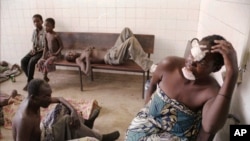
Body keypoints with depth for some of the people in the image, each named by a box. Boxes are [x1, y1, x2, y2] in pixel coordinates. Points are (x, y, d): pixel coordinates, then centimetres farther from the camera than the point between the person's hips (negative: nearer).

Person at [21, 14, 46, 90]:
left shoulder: (45, 32, -14)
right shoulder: (34, 31, 8)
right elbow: (33, 43, 14)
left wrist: (37, 50, -20)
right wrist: (33, 49, -6)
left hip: (42, 51, -7)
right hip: (35, 50, 7)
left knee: (32, 61, -30)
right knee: (23, 61, -16)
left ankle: (29, 82, -14)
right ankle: (31, 79, -4)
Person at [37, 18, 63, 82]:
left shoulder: (55, 36, -16)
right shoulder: (46, 35, 4)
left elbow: (61, 46, -13)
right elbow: (45, 46, 8)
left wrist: (56, 53, -20)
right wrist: (44, 55, -2)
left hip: (56, 54, -7)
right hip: (48, 53, 7)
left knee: (47, 63, -26)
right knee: (40, 62, -11)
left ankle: (44, 77, -3)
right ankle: (45, 77, 3)